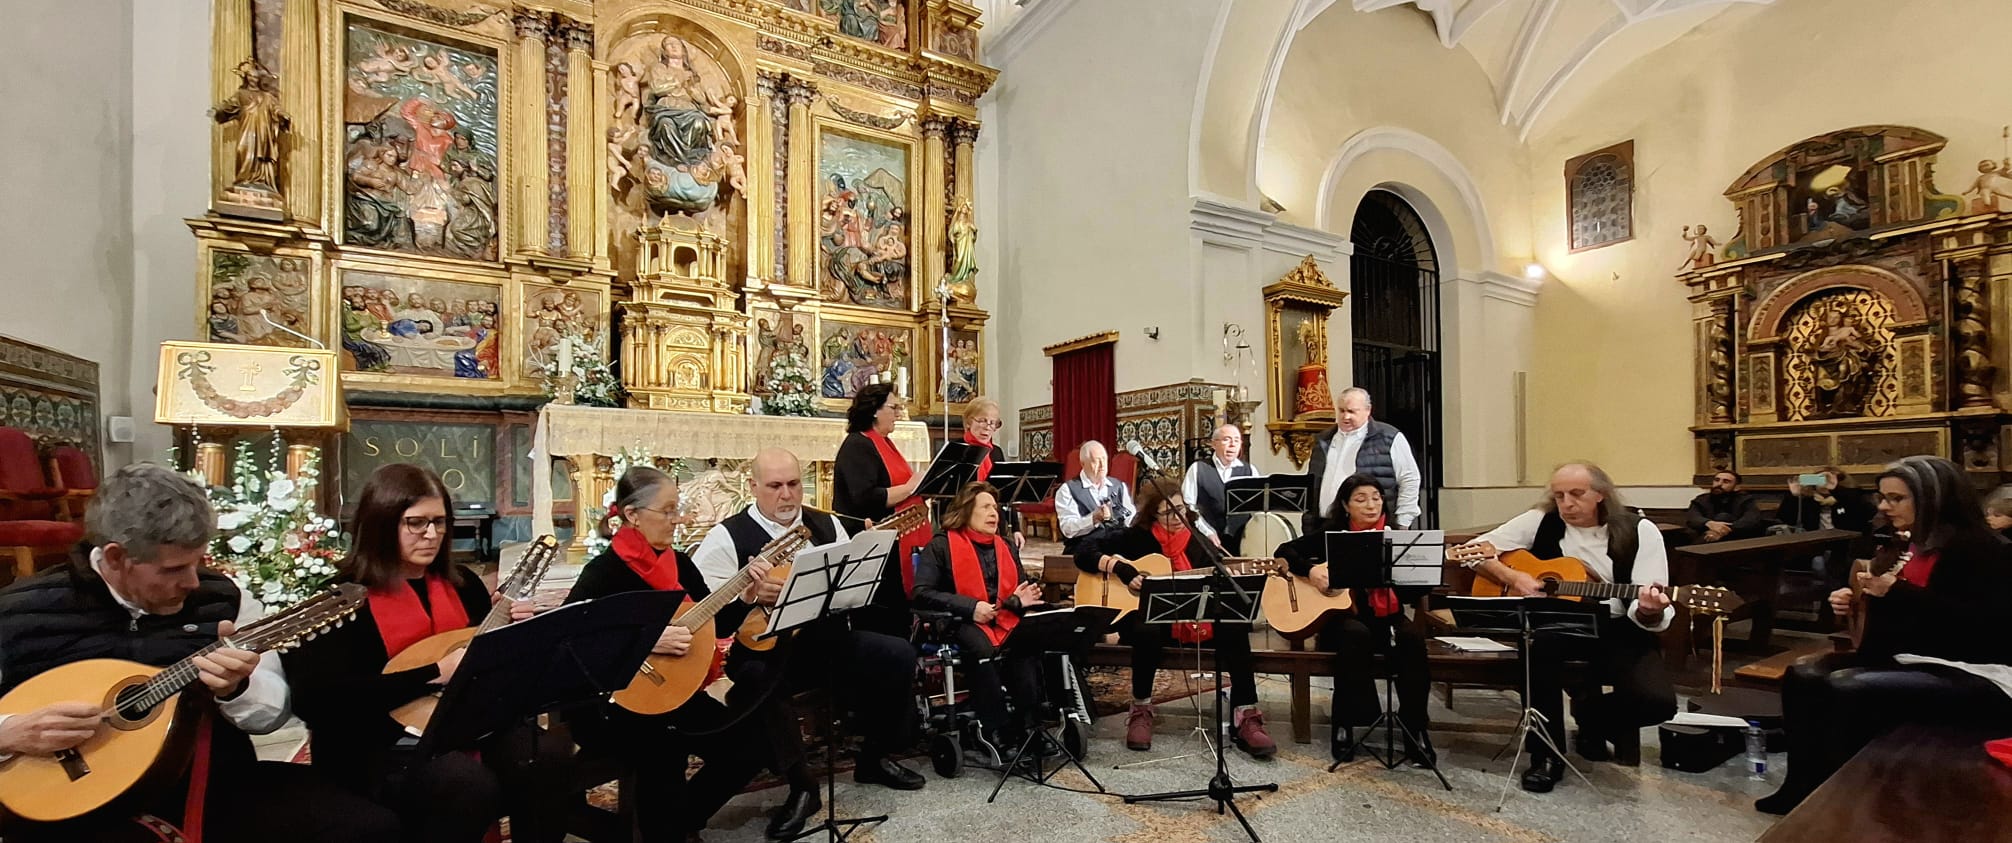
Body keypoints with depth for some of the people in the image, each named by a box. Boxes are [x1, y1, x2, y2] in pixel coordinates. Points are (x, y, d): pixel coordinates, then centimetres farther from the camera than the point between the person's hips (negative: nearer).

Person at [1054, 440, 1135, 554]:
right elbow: (1068, 529, -6)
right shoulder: (1068, 490, 6)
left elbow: (1132, 518, 13)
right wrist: (1094, 518, -22)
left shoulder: (1120, 486, 22)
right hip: (1087, 544, -4)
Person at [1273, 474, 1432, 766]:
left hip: (1385, 620, 2)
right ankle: (1344, 725, -24)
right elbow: (1283, 552, -1)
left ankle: (1414, 729, -20)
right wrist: (1310, 569, -17)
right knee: (1356, 634, -36)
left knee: (1413, 636, -30)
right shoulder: (1330, 534, 3)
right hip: (1340, 618, -2)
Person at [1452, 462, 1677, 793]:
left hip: (1616, 630, 0)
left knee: (1658, 701, -26)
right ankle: (1546, 755, -17)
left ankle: (1590, 714, 13)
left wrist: (1649, 611, -34)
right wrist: (1512, 577, -16)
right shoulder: (1541, 521, 0)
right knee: (1537, 641, -36)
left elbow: (1654, 617, -10)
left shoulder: (1639, 531, -4)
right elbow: (1476, 549, 1)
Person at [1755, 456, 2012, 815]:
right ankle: (1803, 785, -3)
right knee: (1803, 675, -9)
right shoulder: (1907, 545, 13)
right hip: (1901, 659, 9)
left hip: (1965, 674, -9)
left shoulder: (1981, 549, -12)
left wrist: (1897, 591, -25)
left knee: (1848, 690, -30)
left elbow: (1982, 623, -24)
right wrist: (1855, 601, 5)